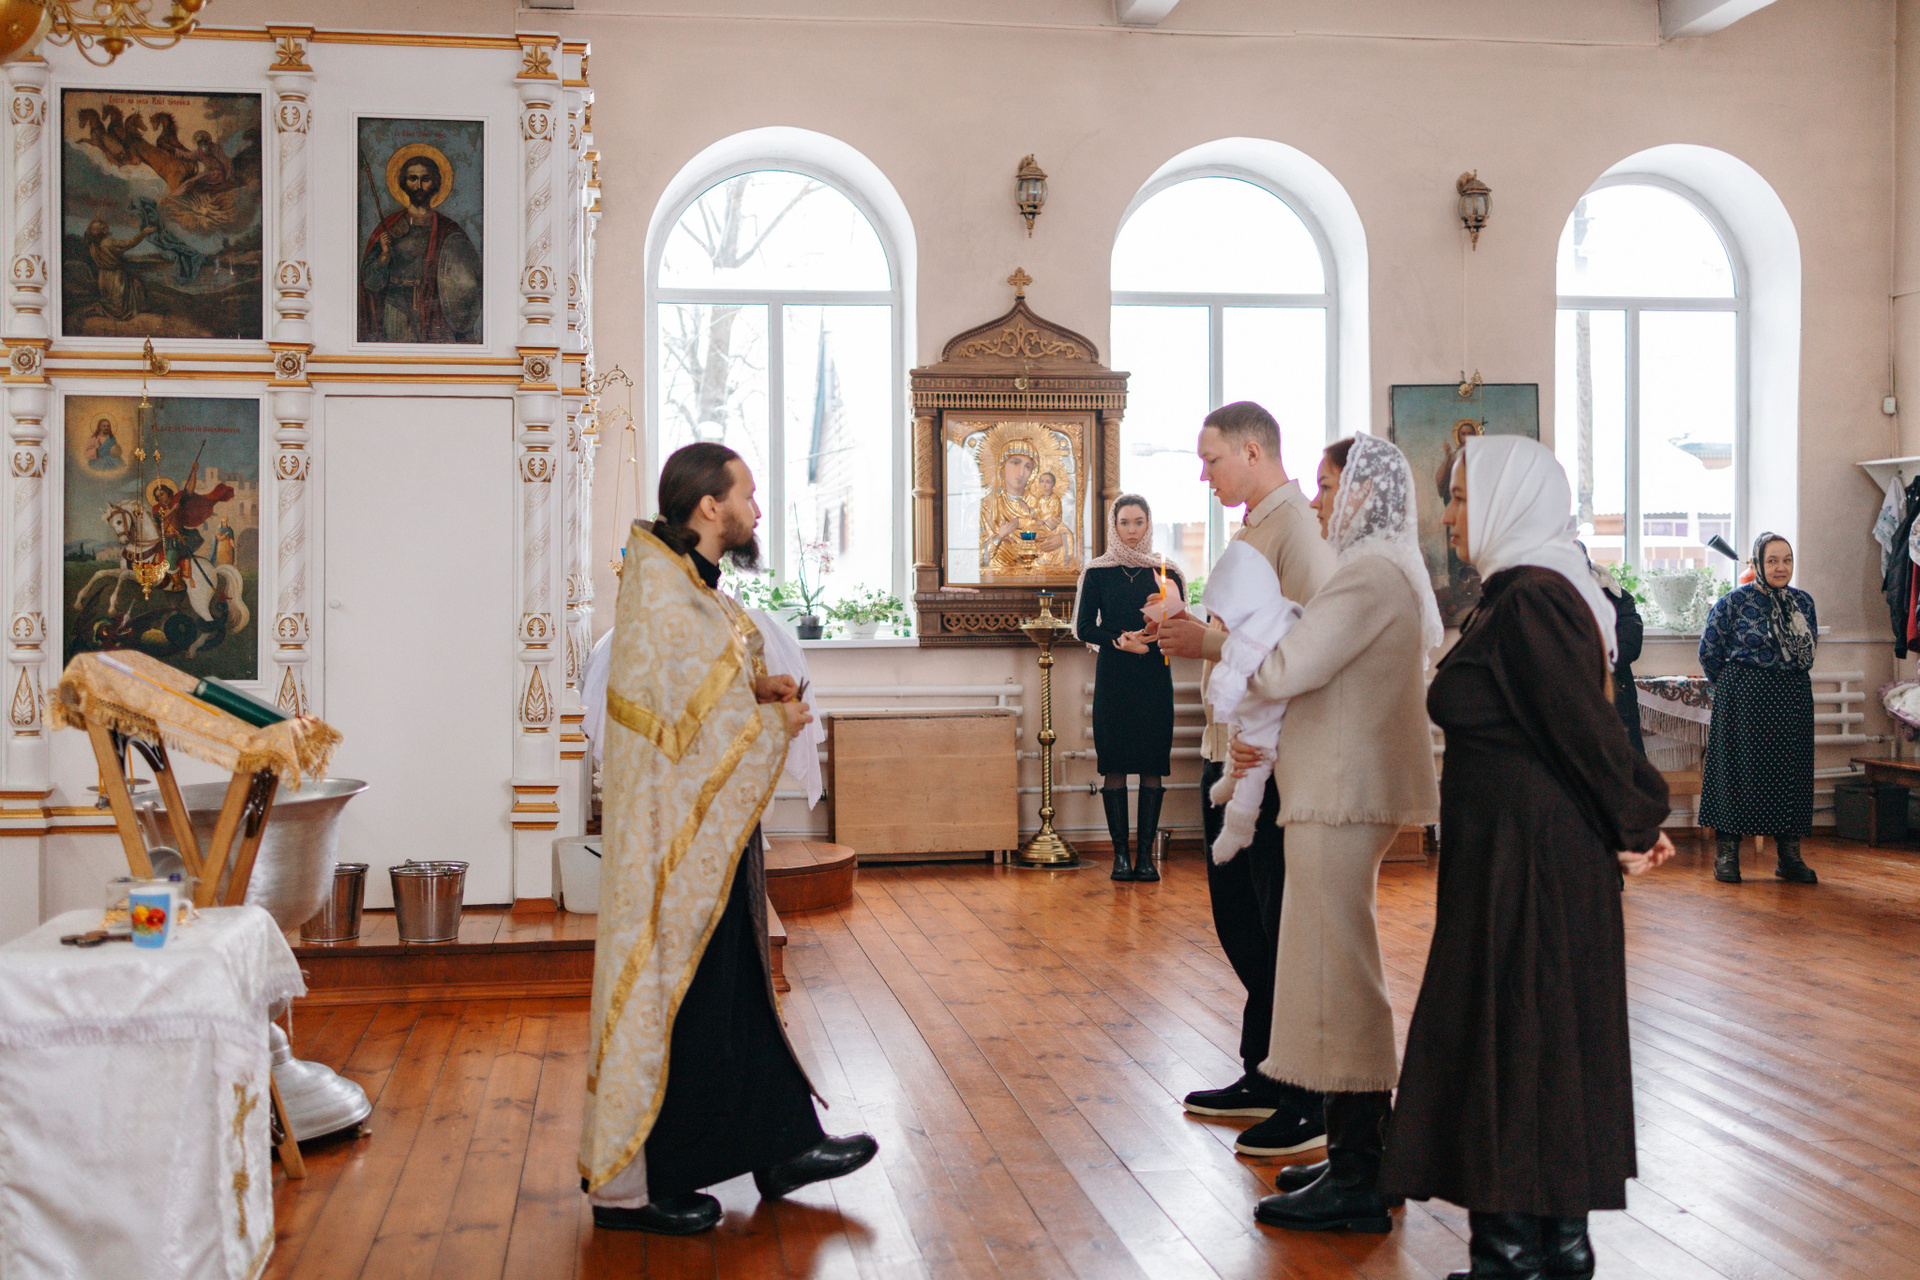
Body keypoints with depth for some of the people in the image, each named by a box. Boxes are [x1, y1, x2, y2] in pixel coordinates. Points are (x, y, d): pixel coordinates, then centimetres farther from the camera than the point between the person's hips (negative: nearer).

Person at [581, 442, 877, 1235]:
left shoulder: (688, 587, 11)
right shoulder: (666, 602, -21)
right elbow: (696, 736, -23)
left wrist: (757, 689, 4)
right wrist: (778, 722, -9)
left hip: (709, 834, 10)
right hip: (680, 838, -10)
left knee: (737, 989, 16)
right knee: (675, 998, -1)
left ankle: (782, 1147, 28)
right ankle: (634, 1185, 12)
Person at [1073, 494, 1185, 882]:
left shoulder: (1164, 571, 7)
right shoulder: (1097, 571, 6)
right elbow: (1084, 628, 3)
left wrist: (1146, 642, -15)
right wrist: (1121, 641, -12)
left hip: (1154, 678, 1)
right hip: (1113, 678, -1)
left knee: (1153, 764, -2)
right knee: (1115, 764, -3)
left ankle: (1145, 853, 2)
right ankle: (1120, 854, 2)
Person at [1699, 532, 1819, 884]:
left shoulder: (1803, 602, 8)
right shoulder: (1734, 602, -5)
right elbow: (1708, 651, 0)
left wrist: (1790, 676, 13)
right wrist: (1735, 684, 5)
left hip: (1793, 700, 4)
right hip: (1743, 702, -4)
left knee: (1791, 772, 5)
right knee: (1736, 769, -2)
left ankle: (1789, 856, 14)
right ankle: (1726, 855, 6)